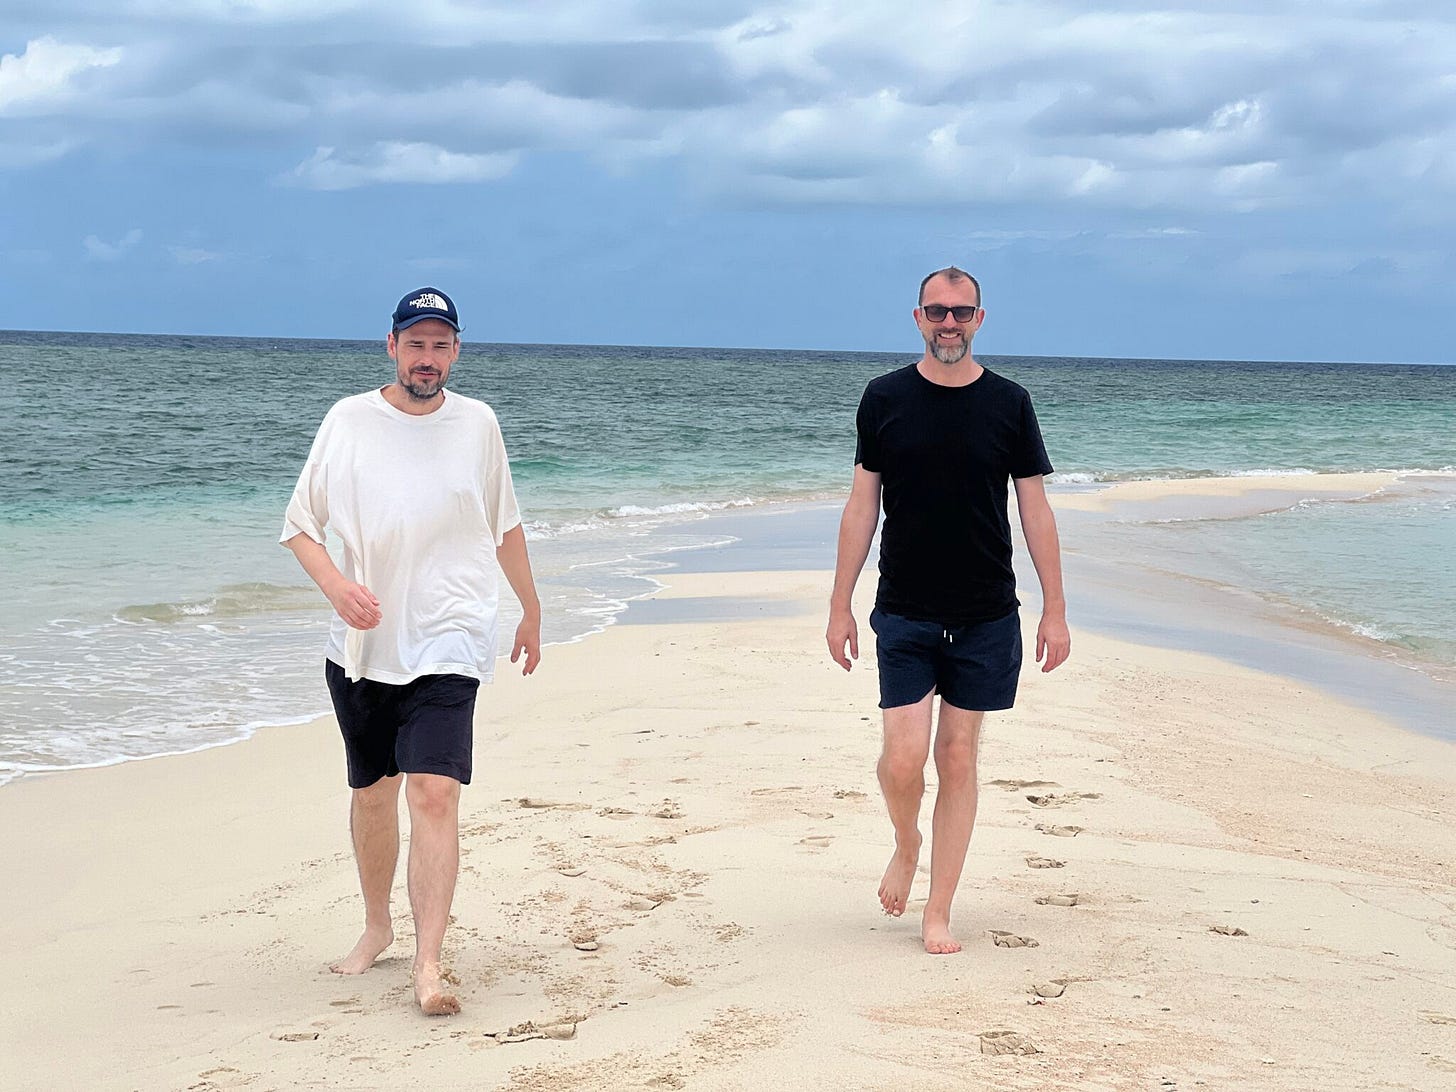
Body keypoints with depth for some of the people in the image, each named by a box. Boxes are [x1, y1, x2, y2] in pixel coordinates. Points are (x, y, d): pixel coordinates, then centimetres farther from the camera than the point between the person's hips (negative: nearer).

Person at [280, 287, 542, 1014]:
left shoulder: (477, 424, 3)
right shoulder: (348, 421, 0)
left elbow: (505, 525, 17)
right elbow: (298, 524, 2)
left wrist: (531, 609, 24)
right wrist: (335, 584, -16)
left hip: (446, 643, -1)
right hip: (361, 646, 2)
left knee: (433, 793, -15)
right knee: (372, 792, 14)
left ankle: (428, 965, -17)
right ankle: (376, 927, 36)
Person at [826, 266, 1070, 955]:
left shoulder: (1009, 403, 2)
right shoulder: (884, 399, 2)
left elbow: (1036, 511, 5)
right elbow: (862, 506, 5)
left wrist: (1055, 610, 1)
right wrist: (840, 607, 3)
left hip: (987, 618, 1)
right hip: (904, 614, 0)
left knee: (958, 759, 4)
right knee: (903, 759, -10)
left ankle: (938, 913, 14)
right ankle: (906, 843, 23)